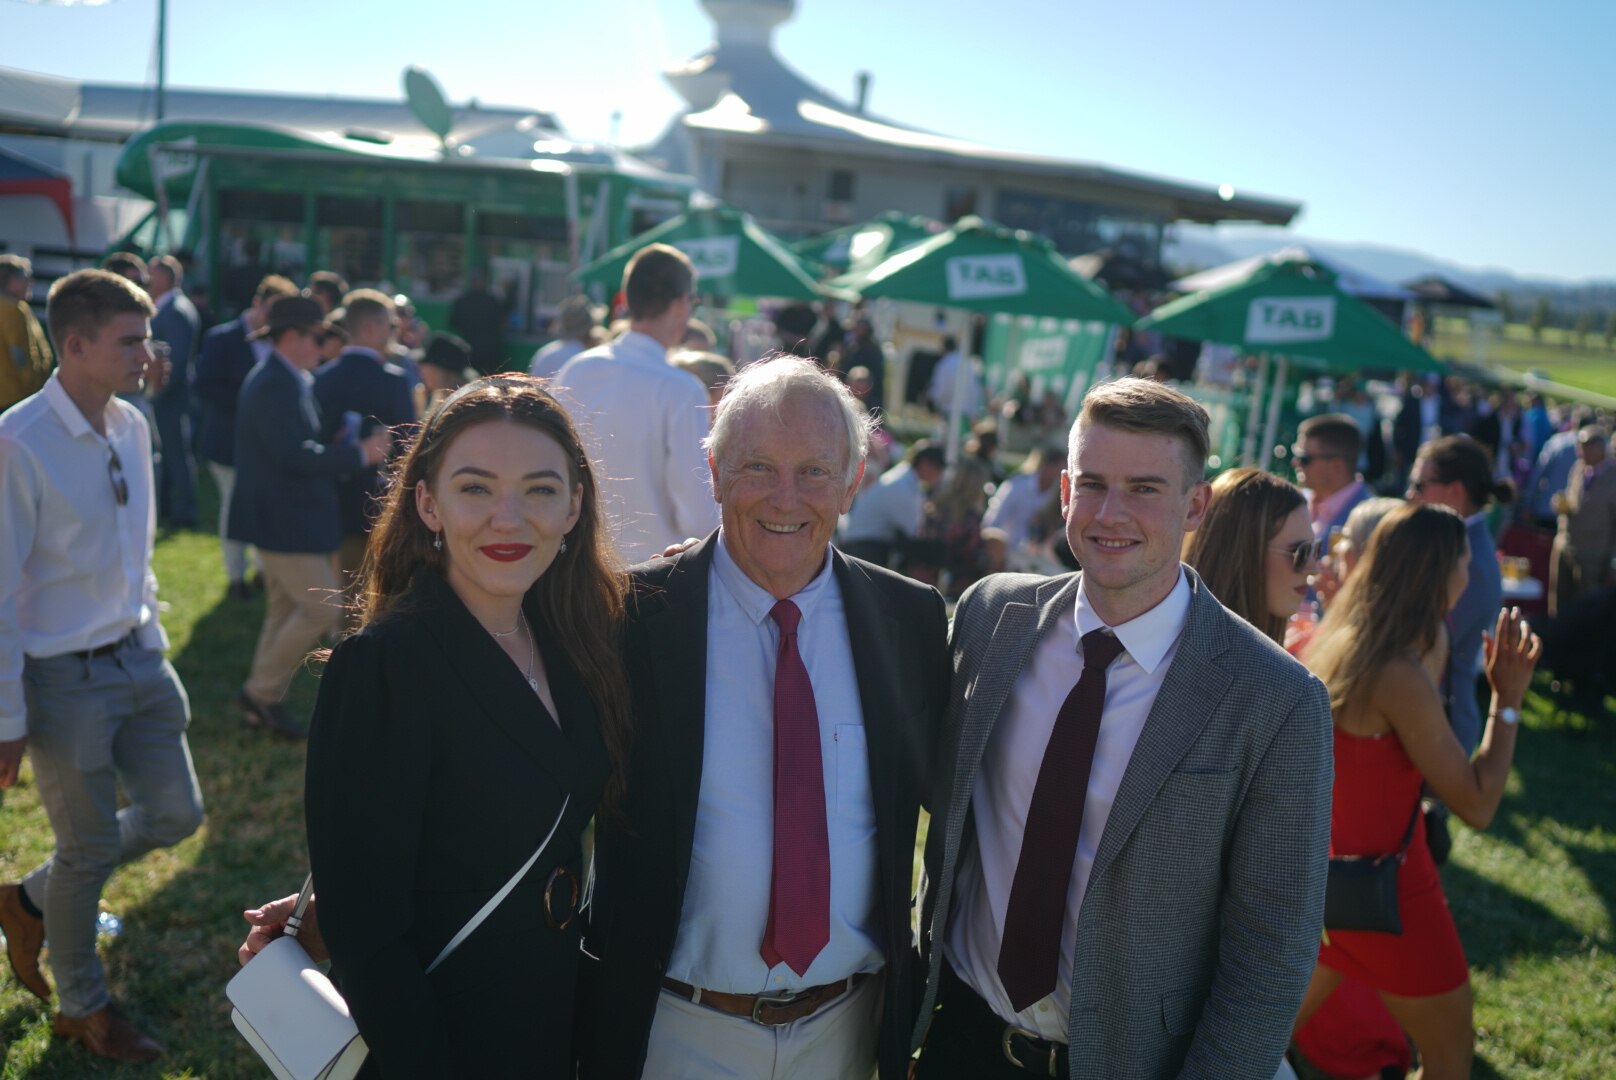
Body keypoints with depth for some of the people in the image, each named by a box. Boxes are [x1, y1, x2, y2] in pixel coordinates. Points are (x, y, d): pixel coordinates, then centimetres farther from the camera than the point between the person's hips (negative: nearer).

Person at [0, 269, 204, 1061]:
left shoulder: (133, 427, 3)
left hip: (138, 661, 7)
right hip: (67, 678, -7)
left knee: (175, 813, 13)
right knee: (89, 849, 8)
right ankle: (83, 1007, 33)